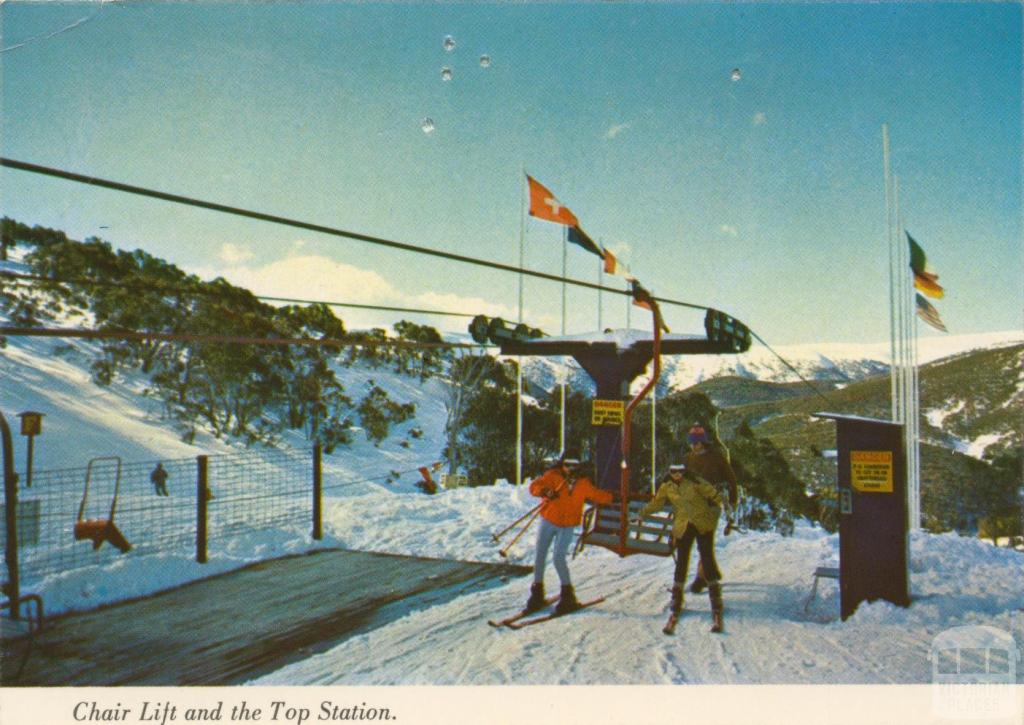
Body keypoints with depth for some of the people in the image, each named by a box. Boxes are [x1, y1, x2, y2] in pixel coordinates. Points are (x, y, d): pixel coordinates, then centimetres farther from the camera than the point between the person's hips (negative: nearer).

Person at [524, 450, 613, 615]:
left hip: (567, 527, -1)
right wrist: (545, 492, -33)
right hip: (548, 522, 1)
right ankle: (537, 594, 21)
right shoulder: (552, 476, -6)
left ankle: (567, 596, 2)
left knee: (558, 558, -14)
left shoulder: (583, 483, 3)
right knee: (540, 556, 4)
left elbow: (598, 495, 17)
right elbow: (534, 486, -16)